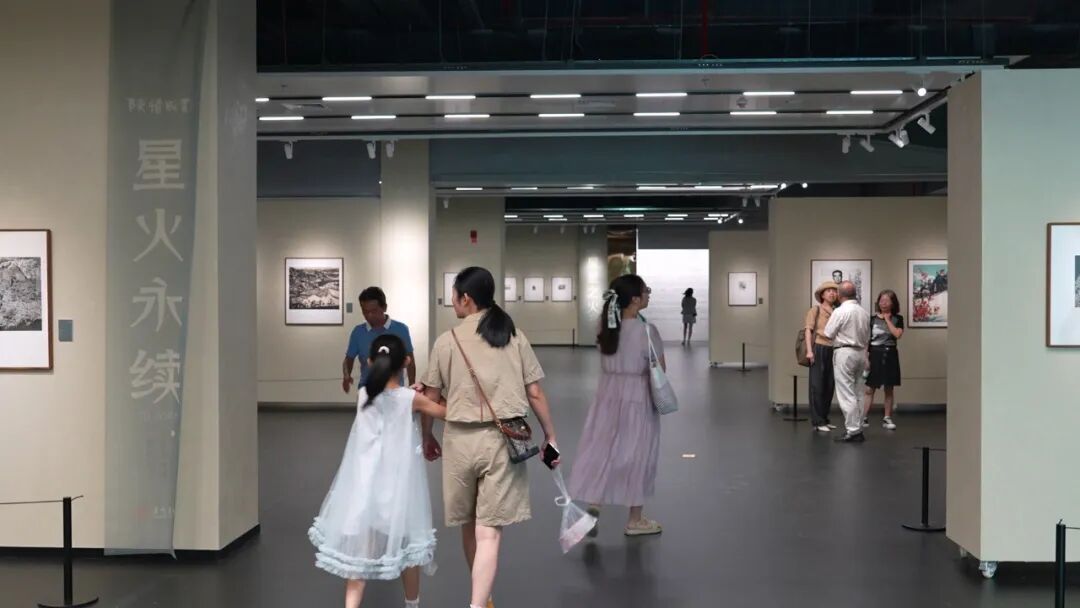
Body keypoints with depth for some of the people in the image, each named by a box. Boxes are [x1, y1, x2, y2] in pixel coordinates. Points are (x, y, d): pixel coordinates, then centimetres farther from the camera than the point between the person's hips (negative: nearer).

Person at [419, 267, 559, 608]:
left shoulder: (447, 341, -1)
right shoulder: (514, 337, 1)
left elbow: (430, 399, 5)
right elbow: (534, 393, 1)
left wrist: (427, 437, 20)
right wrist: (550, 436, 12)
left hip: (459, 438, 1)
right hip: (503, 439, -1)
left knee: (468, 524, 20)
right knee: (488, 532, -2)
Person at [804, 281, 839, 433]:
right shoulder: (815, 310, 2)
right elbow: (808, 330, -4)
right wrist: (809, 350, -14)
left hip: (833, 351, 5)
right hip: (819, 349, -5)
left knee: (830, 386, 8)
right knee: (817, 386, -3)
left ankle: (824, 419, 19)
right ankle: (817, 421, 1)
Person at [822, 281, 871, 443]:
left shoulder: (840, 311, -14)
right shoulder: (864, 312, 8)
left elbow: (828, 334, -9)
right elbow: (867, 337, 13)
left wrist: (819, 331, 10)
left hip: (844, 353, -7)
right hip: (860, 352, 7)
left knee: (846, 394, -3)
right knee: (853, 393, 16)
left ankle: (853, 431, -4)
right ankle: (856, 428, 18)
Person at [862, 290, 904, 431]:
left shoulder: (898, 319, 4)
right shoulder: (872, 319, 1)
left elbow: (897, 334, -14)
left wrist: (888, 319, -8)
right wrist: (866, 358, -8)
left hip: (890, 355, 1)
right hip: (875, 354, -1)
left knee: (889, 388, 7)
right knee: (870, 388, -4)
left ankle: (887, 419, 15)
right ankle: (864, 418, -1)